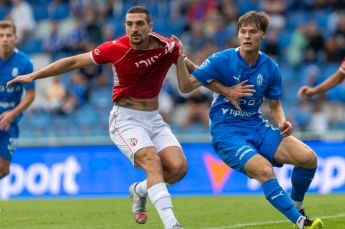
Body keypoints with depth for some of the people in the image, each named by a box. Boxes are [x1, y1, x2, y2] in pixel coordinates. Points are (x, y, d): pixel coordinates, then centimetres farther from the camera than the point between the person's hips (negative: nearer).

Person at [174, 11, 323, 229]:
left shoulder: (270, 68, 2)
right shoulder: (221, 60, -9)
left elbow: (275, 105, 13)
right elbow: (186, 86, -10)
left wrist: (282, 123, -8)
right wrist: (180, 59, -25)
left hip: (257, 127, 4)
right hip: (226, 131, -4)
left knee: (308, 157, -15)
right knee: (264, 169, -32)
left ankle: (296, 205, 11)